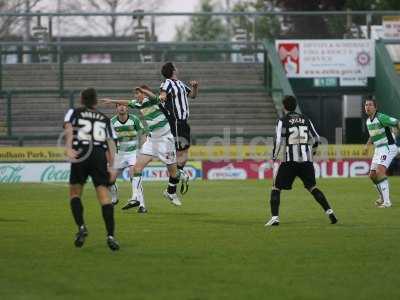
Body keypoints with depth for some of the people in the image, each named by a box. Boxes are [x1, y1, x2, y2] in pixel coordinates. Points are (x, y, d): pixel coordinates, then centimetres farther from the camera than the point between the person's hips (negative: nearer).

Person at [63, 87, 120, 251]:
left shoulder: (73, 113, 18)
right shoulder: (104, 119, 24)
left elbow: (68, 128, -3)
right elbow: (111, 142, 13)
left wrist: (68, 148, -18)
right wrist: (112, 167, 10)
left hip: (80, 155, -1)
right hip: (100, 155, 1)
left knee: (75, 193, 15)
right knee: (104, 195, -3)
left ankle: (81, 226, -5)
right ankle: (110, 235, -15)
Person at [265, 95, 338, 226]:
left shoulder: (283, 121, -2)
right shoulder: (305, 119, 11)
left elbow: (278, 141, -10)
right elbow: (316, 139, 15)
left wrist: (274, 157, 3)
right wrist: (312, 152, 32)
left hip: (290, 160, -4)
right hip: (306, 160, 4)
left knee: (276, 188, 6)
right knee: (312, 187, 14)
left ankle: (275, 217, -6)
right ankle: (329, 212, 1)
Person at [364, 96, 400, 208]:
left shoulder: (381, 118, -17)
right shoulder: (368, 121, 10)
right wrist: (367, 145, 16)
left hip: (388, 147, -9)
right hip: (378, 149, 9)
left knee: (380, 171, -25)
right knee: (372, 175, 12)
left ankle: (386, 201, -25)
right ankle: (382, 197, 33)